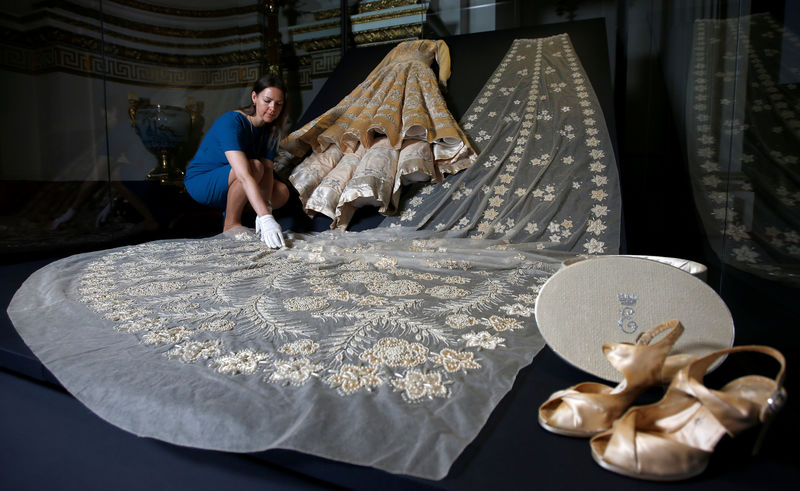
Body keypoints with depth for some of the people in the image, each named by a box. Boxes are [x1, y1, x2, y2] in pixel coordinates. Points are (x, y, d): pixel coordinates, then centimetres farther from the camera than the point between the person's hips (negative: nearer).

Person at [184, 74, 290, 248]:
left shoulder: (270, 129, -5)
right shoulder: (231, 122, -29)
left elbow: (268, 170, -15)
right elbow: (244, 175, -41)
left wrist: (267, 208, -32)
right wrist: (266, 218, -51)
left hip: (227, 186, 7)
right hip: (200, 182, -7)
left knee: (282, 192, -11)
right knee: (254, 167, -32)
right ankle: (230, 224, -18)